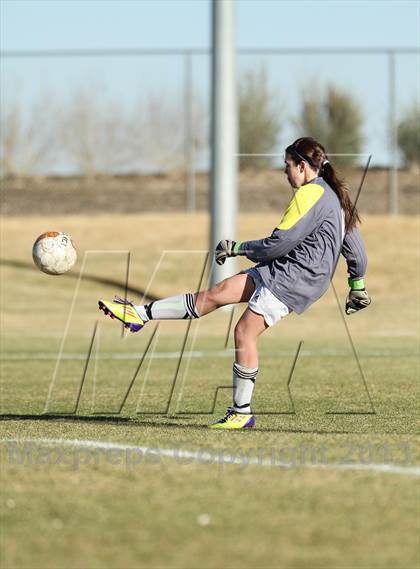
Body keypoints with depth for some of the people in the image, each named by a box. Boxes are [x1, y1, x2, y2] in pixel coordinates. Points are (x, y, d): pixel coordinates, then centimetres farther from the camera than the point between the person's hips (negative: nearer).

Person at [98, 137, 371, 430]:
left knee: (245, 332, -10)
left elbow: (280, 243, -16)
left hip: (294, 275, -9)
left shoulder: (310, 194, -13)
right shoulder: (335, 196, 17)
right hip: (280, 271, 9)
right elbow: (357, 251, 22)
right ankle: (140, 314, 4)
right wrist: (358, 286, 32)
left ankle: (242, 413, -4)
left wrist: (239, 248, -3)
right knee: (217, 293, 5)